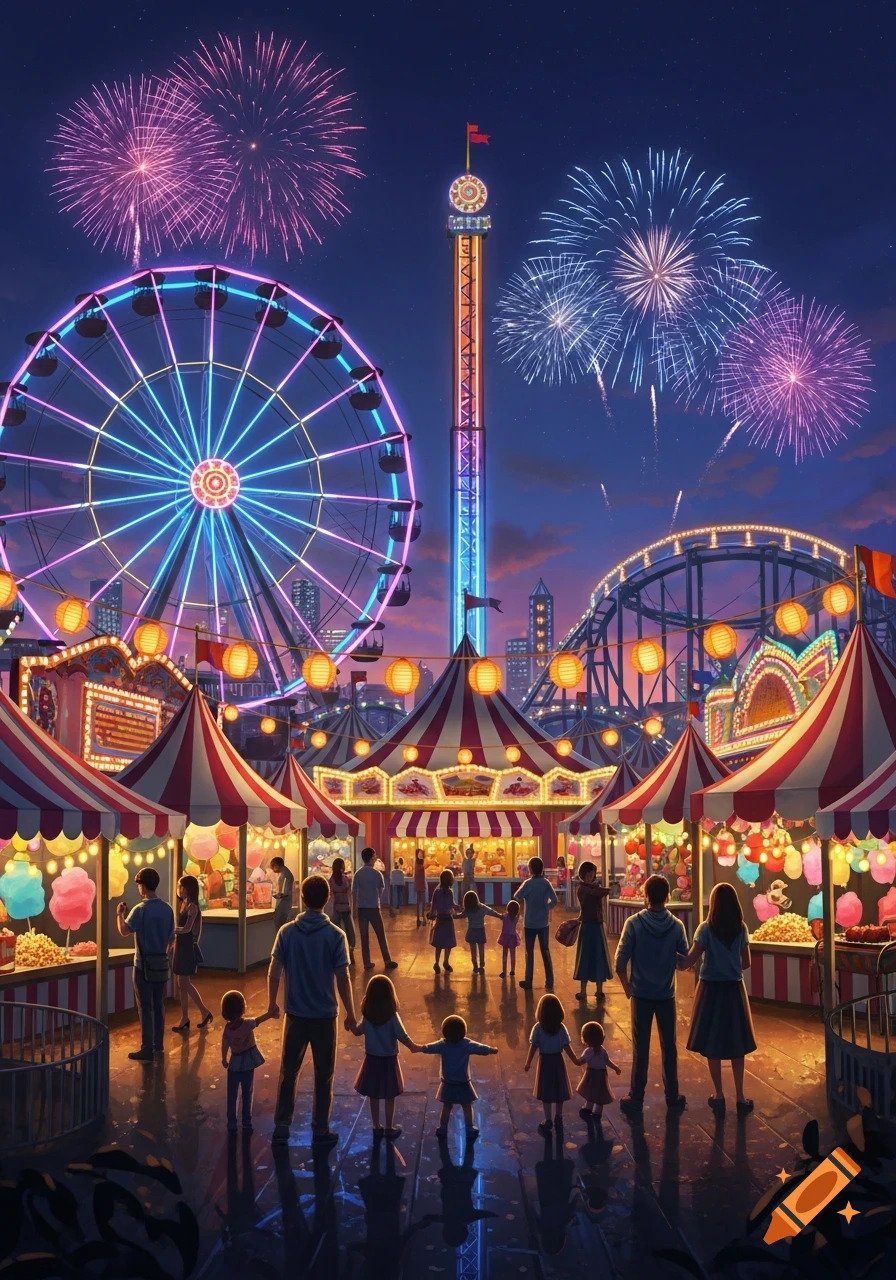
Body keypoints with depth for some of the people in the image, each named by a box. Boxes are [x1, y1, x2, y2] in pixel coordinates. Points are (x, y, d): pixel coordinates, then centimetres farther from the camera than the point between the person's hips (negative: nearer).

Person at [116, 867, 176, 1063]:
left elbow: (124, 931, -23)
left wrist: (119, 914, -6)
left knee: (145, 1008, -2)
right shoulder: (167, 909, 3)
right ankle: (158, 1045, 23)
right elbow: (171, 938, 8)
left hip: (144, 964, -6)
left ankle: (147, 1050, 0)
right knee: (159, 1006, 15)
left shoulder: (140, 909, -16)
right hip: (161, 963, 6)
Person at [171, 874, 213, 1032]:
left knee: (185, 983, -4)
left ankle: (205, 1012, 6)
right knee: (181, 984, 9)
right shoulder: (184, 904, 10)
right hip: (180, 946, 9)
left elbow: (187, 928, -22)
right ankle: (184, 1018, 14)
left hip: (188, 947, -9)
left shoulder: (192, 906, -15)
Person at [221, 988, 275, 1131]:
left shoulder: (228, 1029, -12)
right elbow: (263, 1018, -16)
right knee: (247, 1094, 14)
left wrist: (224, 1060, 10)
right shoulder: (248, 1024, -20)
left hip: (235, 1064, 1)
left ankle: (231, 1124, 14)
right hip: (248, 1063, -1)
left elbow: (224, 1047, -4)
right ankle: (247, 1122, 19)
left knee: (232, 1095, 12)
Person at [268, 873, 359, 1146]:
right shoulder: (335, 935, -12)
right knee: (323, 1075, 10)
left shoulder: (287, 932, -5)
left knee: (288, 1072, 14)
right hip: (324, 1014, -2)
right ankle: (320, 1130, 16)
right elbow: (342, 978, -11)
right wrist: (350, 1013, -1)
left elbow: (274, 972, -3)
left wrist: (272, 1002, 12)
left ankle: (282, 1127, 17)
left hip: (295, 1013, 2)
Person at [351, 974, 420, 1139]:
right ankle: (389, 1129, 19)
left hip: (372, 1059, 3)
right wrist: (414, 1047, 0)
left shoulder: (367, 1016, -8)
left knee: (374, 1096, 15)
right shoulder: (392, 1017, -18)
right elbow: (402, 1036, -15)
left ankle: (377, 1128, 24)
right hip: (388, 1060, -3)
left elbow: (358, 1031, 7)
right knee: (389, 1097, 11)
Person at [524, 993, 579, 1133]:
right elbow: (566, 1047, -8)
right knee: (559, 1089, 15)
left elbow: (533, 1047, -11)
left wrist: (528, 1063, 0)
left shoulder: (538, 1028, -14)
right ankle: (558, 1118, 24)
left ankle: (548, 1120, 13)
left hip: (545, 1061, -2)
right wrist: (575, 1060, 2)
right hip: (558, 1060, 2)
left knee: (546, 1091, 8)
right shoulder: (561, 1028, -10)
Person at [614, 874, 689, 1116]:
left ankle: (636, 1099, 11)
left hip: (641, 995, -2)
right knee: (669, 1047, 14)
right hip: (666, 995, 2)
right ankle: (672, 1096, 23)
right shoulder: (676, 925, -8)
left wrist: (627, 987, 2)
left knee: (641, 1049, 5)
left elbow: (620, 961, -13)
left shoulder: (634, 923, -14)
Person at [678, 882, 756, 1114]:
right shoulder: (741, 929, -3)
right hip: (734, 989, 3)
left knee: (713, 1044, 9)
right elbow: (746, 963, 4)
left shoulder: (706, 929, -12)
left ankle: (719, 1096, 16)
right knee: (736, 1043, 11)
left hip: (711, 989, -2)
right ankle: (740, 1097, 14)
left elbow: (690, 961, -15)